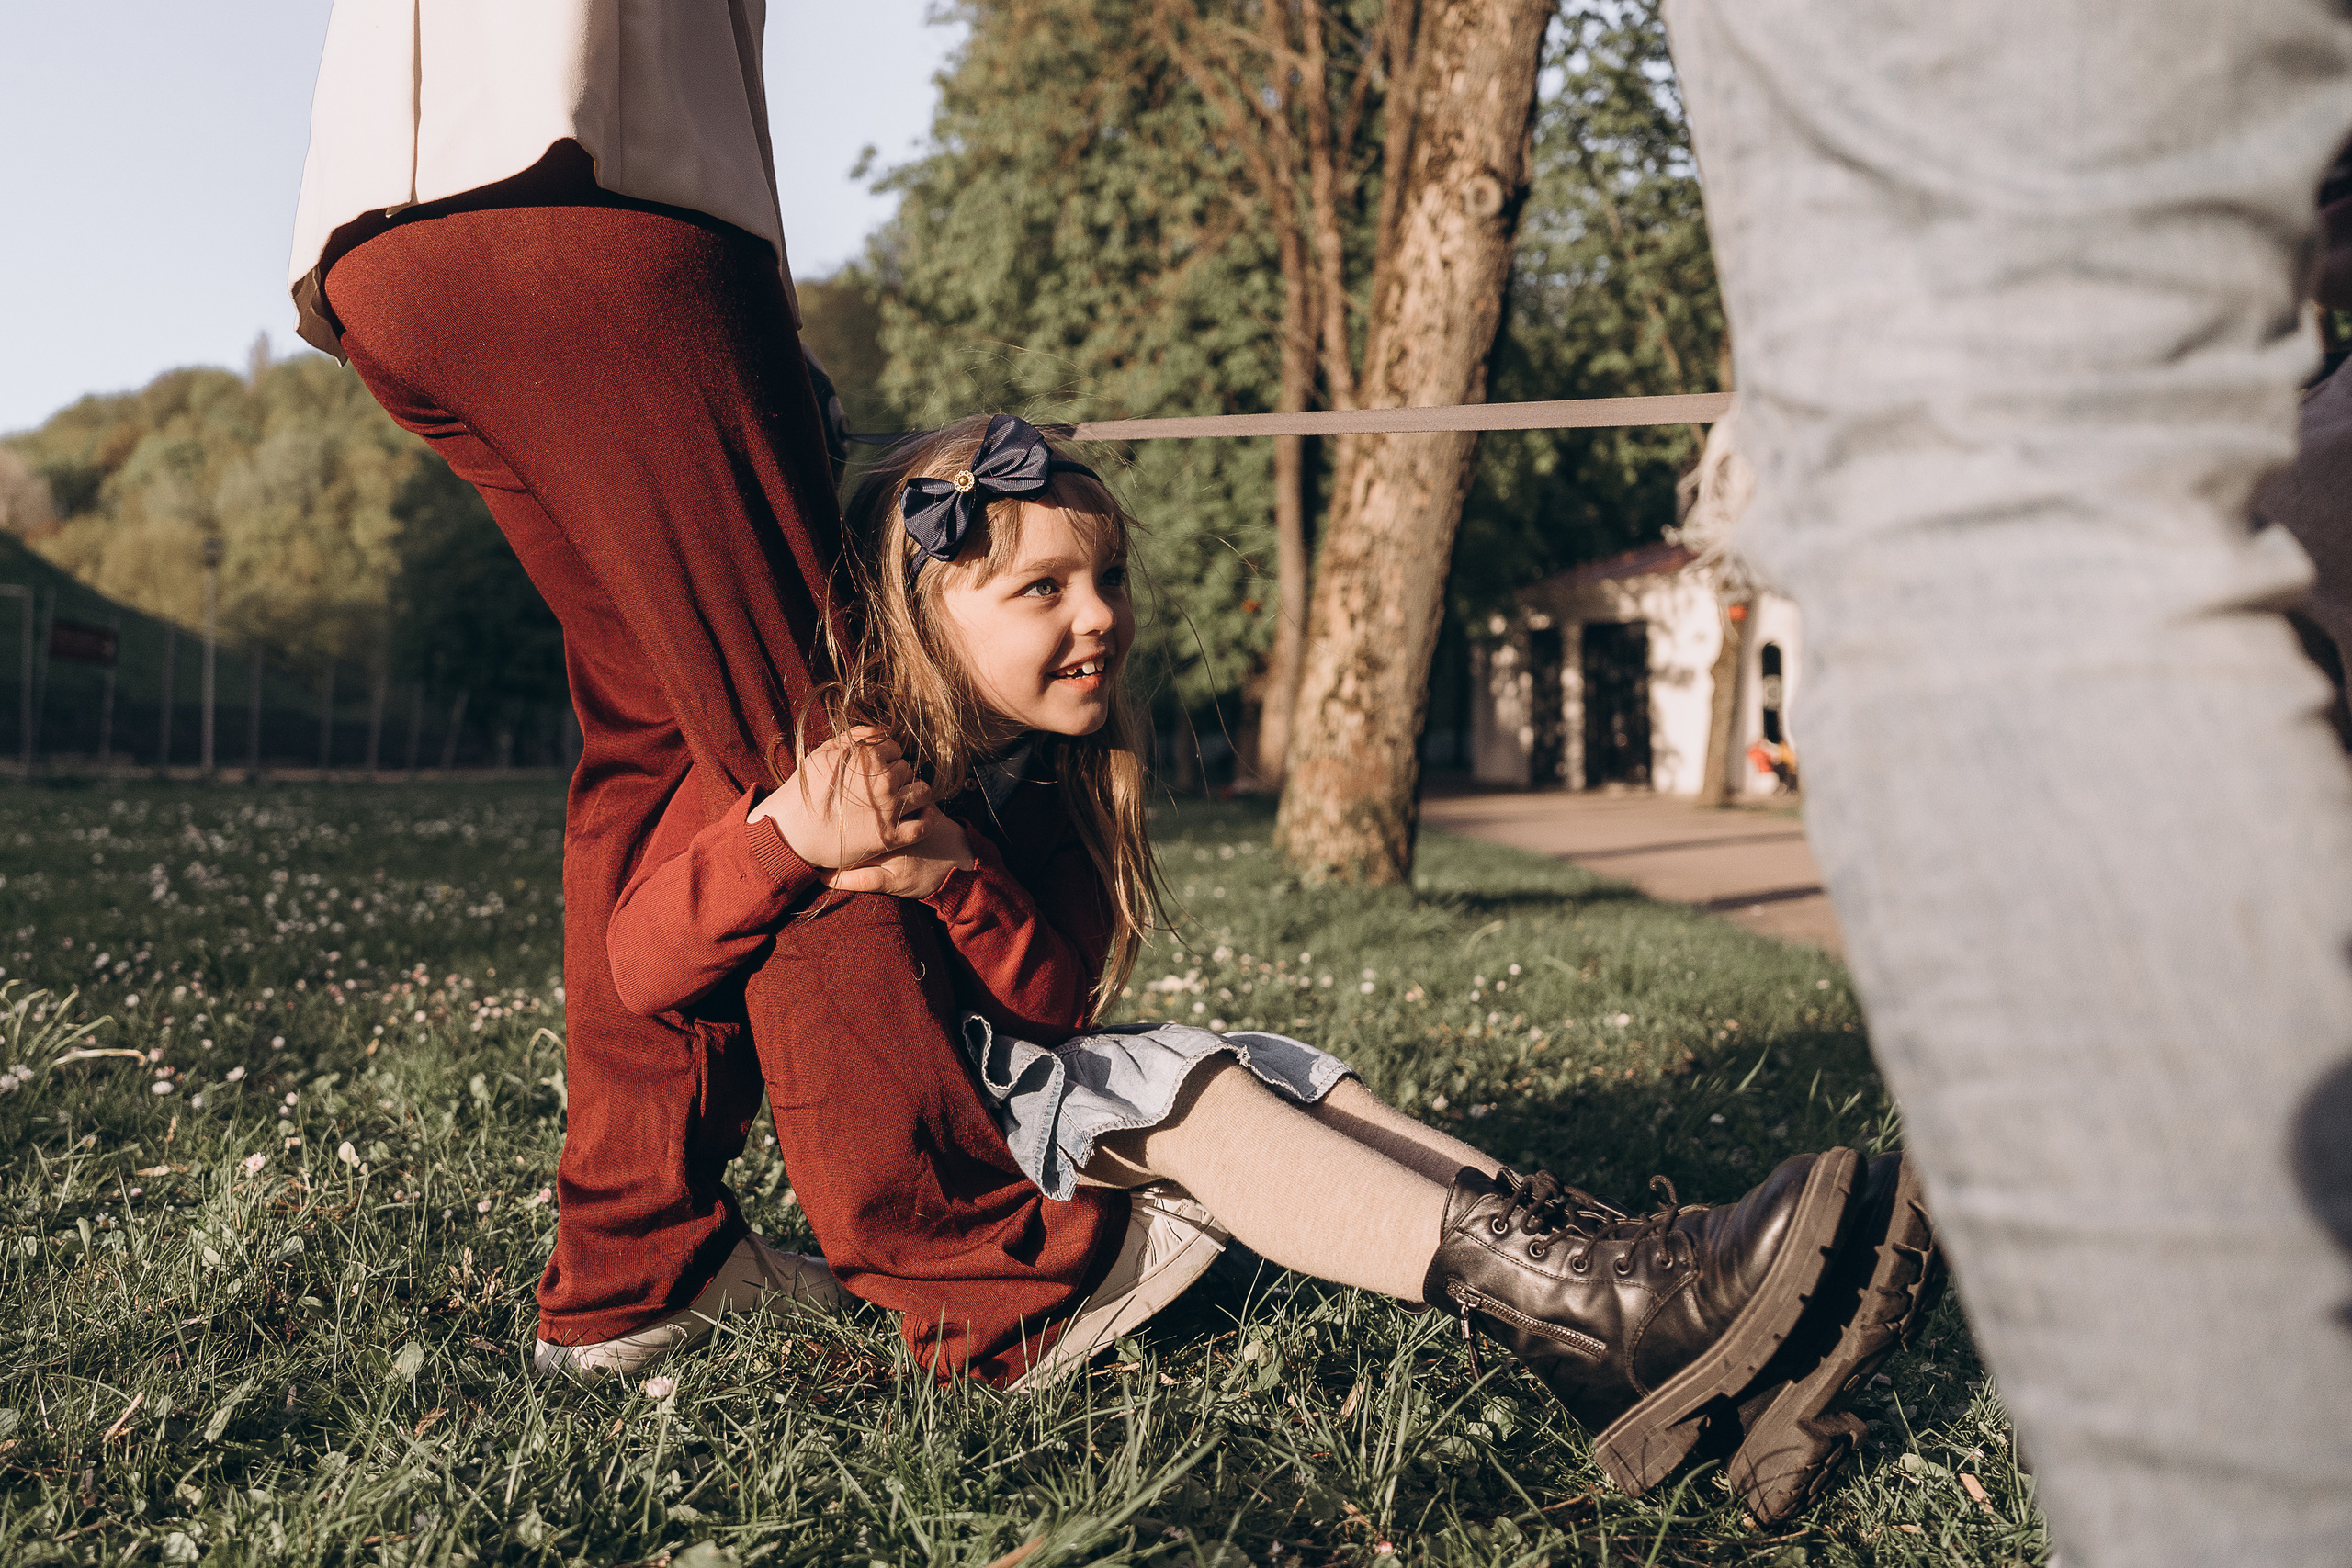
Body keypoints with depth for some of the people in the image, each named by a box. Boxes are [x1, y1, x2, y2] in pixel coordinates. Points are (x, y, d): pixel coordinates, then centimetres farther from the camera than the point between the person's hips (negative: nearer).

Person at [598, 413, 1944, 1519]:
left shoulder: (1059, 778, 5)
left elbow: (1057, 1004, -6)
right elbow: (644, 974, -17)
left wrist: (960, 883, -27)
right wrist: (781, 836, -36)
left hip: (1019, 1086, 7)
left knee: (1287, 1074, -16)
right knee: (1175, 1087, -30)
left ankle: (1610, 1253, -35)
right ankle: (1599, 1315, -44)